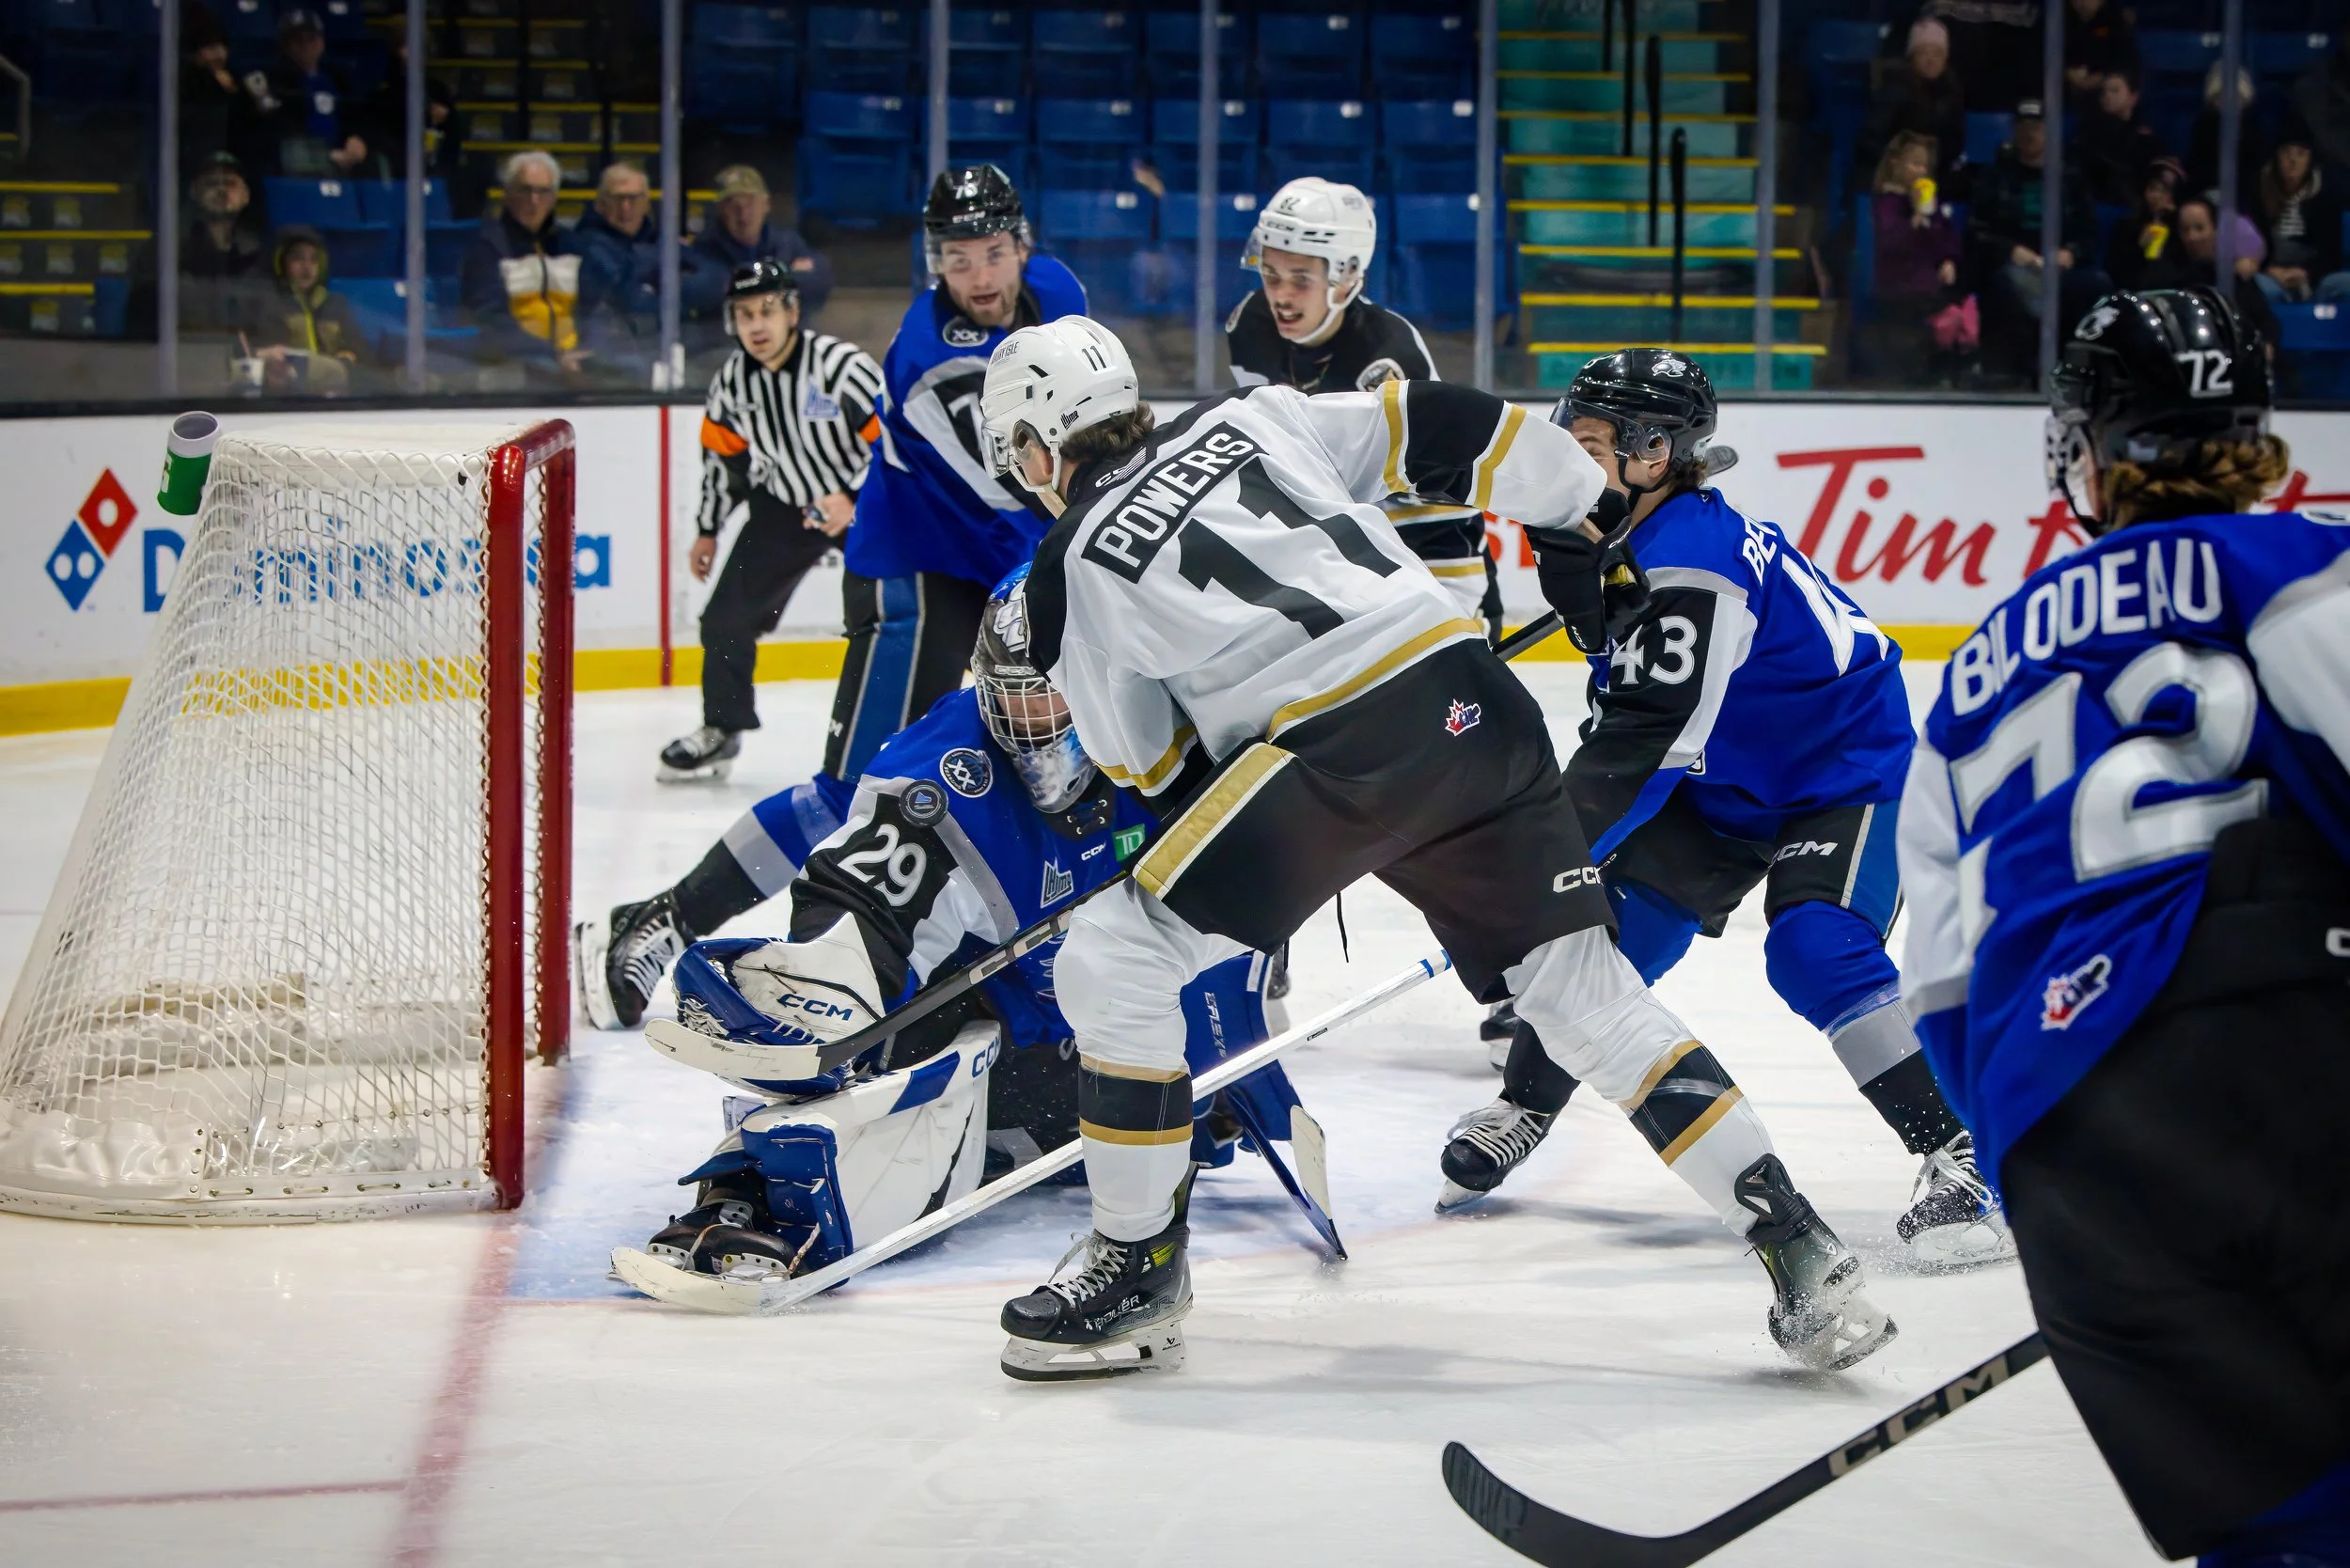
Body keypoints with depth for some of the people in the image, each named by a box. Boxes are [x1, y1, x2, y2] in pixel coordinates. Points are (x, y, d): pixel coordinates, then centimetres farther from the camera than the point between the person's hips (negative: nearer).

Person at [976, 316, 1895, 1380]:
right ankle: (1800, 1252, 8)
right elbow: (1433, 429, 19)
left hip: (1339, 752, -6)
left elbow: (1147, 768, 13)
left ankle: (1139, 1265, 8)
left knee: (1112, 963, 4)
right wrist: (1585, 505, 31)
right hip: (1476, 703, 6)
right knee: (1590, 1001, 13)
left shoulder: (1070, 571, 8)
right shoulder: (1249, 415, 19)